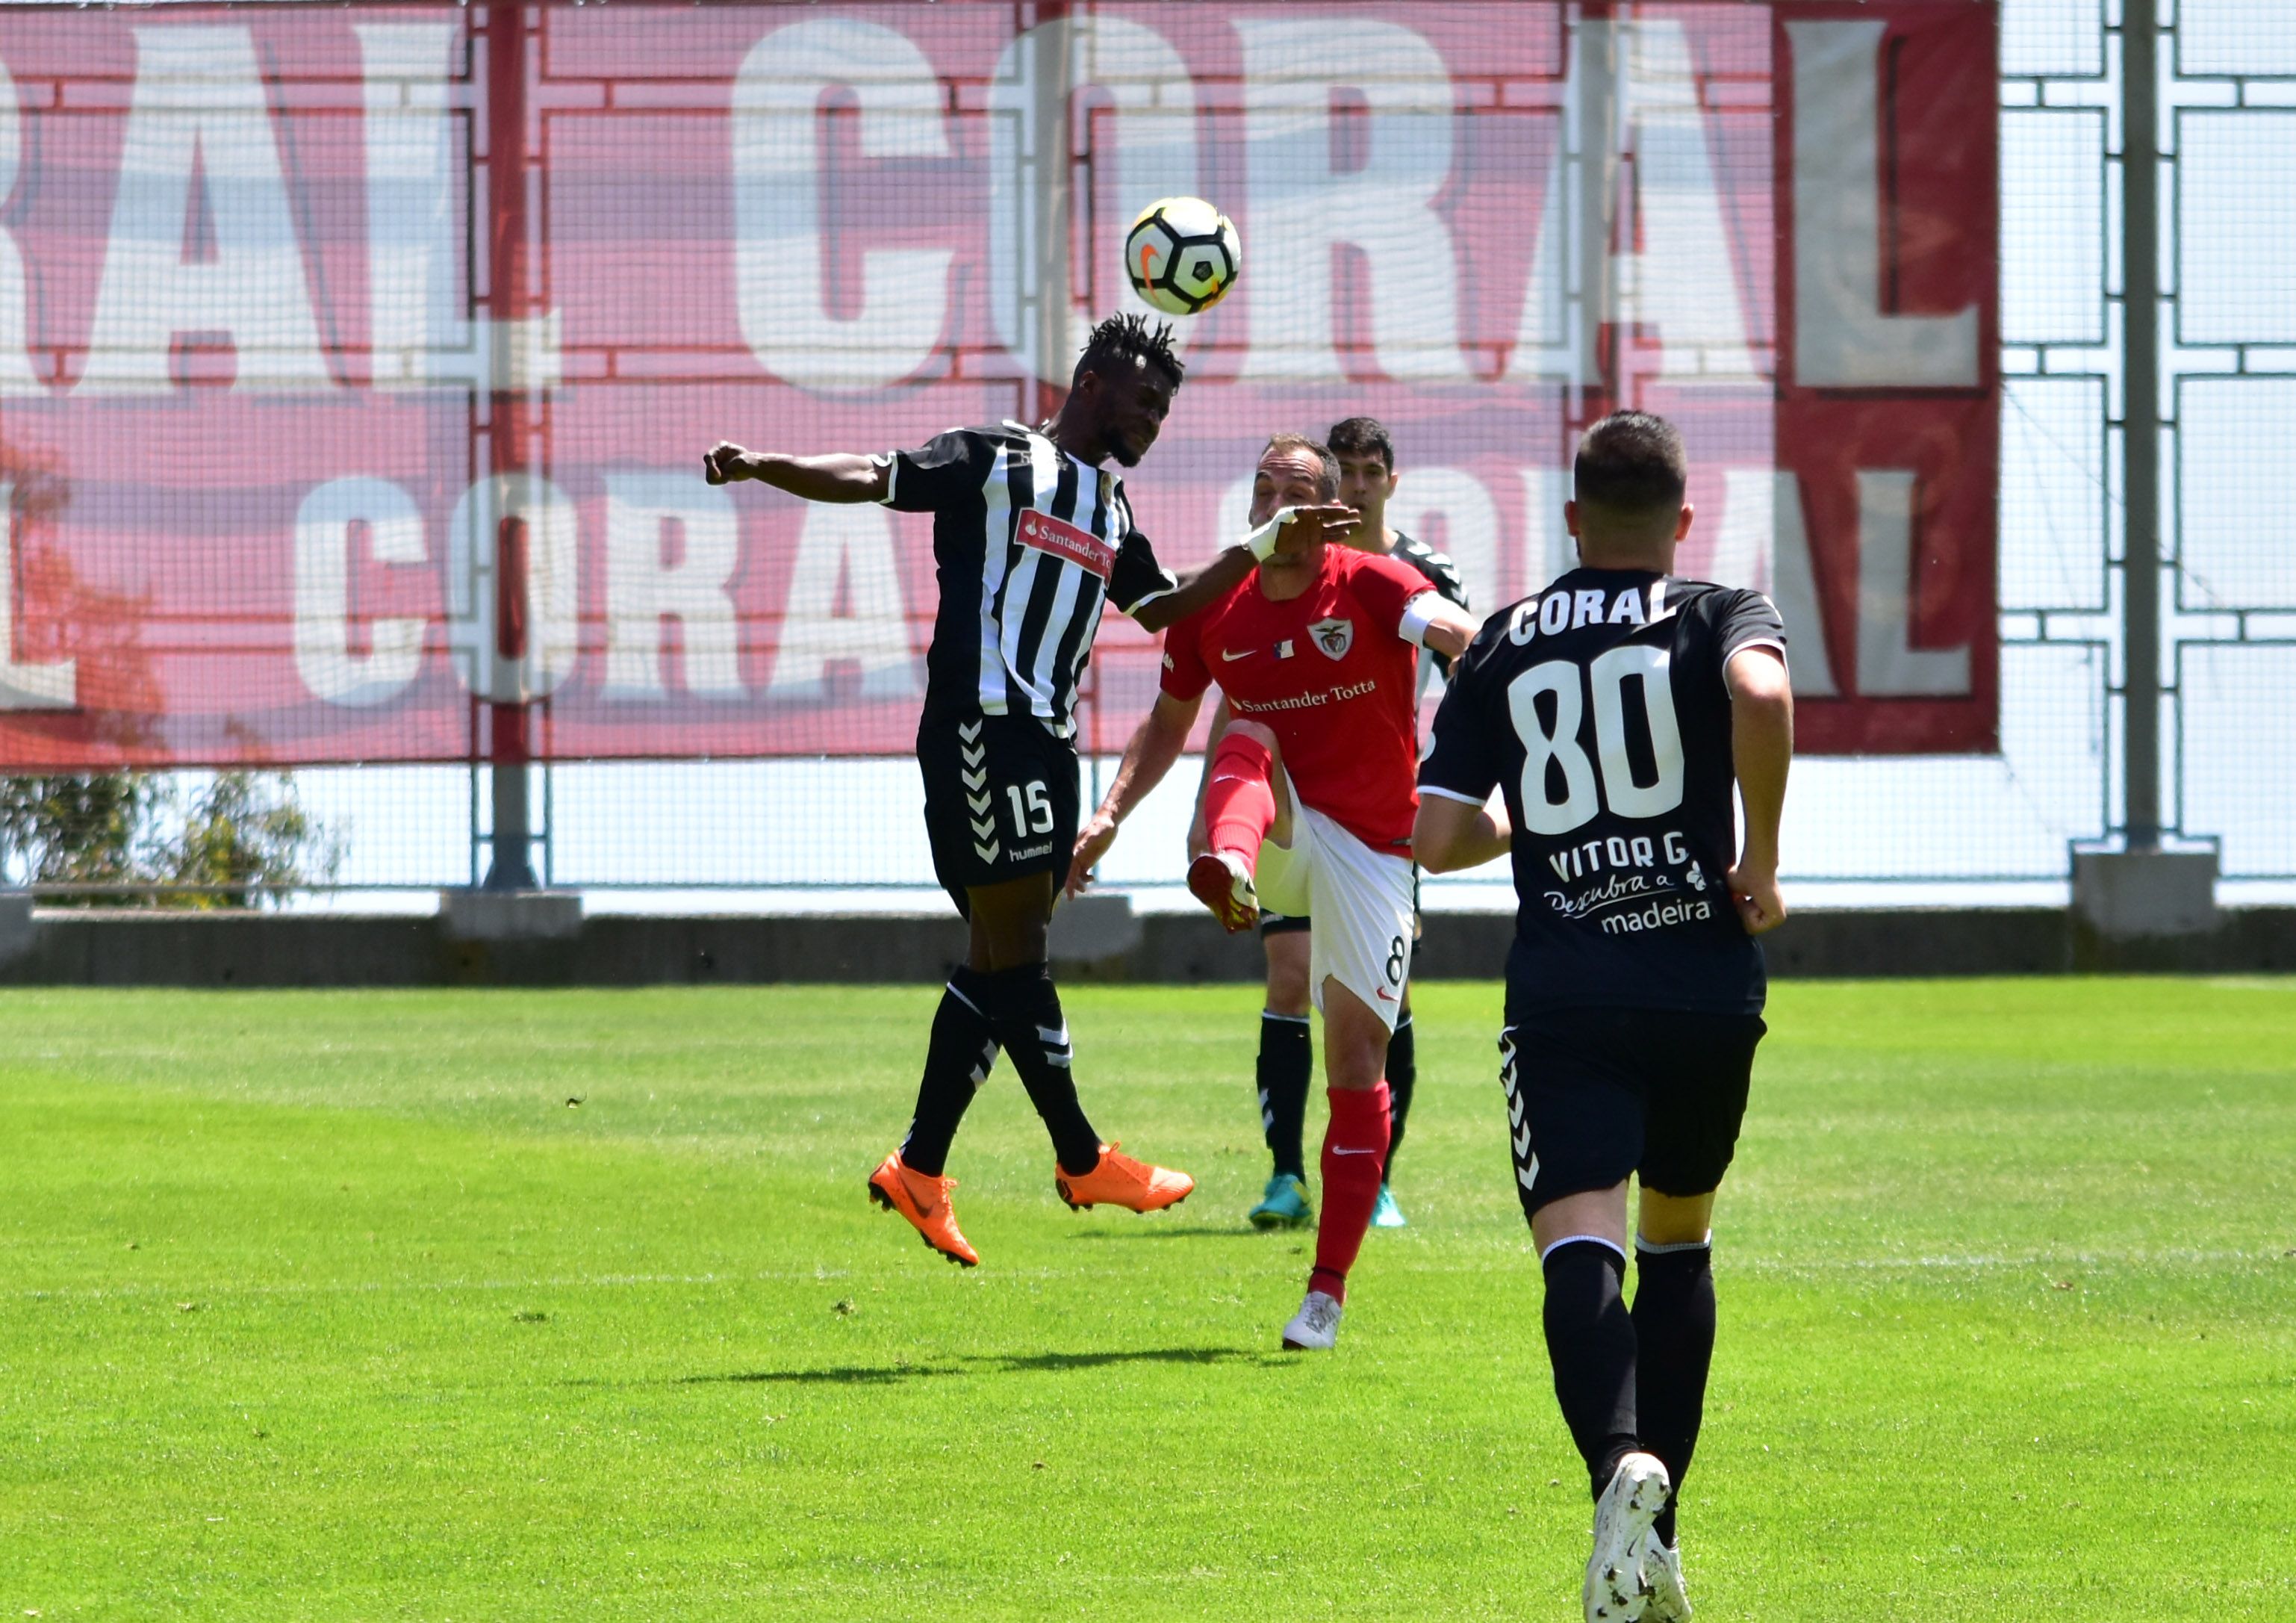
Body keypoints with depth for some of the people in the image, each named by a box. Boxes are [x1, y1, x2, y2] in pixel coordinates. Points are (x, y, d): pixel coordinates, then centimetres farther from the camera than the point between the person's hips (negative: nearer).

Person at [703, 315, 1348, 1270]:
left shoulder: (1111, 515, 22)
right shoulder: (994, 464, 0)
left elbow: (1162, 608, 30)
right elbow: (875, 478, -6)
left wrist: (1259, 554, 21)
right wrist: (761, 467, -20)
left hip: (1049, 742, 9)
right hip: (980, 725, -9)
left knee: (1002, 956, 7)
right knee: (1015, 945, -8)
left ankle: (920, 1169, 12)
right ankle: (1082, 1161, -4)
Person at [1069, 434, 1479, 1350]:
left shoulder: (1370, 587, -11)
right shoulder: (1215, 612, 2)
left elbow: (1458, 635, -30)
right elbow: (1169, 723, 16)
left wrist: (1462, 641, -54)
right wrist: (1112, 813, 3)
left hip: (1368, 848, -2)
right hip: (1280, 832, 2)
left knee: (1356, 1058, -7)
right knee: (1250, 738, -29)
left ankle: (1328, 1290, 1)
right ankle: (1233, 873, -63)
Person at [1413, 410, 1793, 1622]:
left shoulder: (1506, 646, 12)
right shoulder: (1719, 614, 6)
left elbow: (1437, 838, 6)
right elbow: (1761, 694, -19)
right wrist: (1761, 860, -8)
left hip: (1563, 998, -1)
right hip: (1707, 982, 1)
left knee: (1581, 1249, -13)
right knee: (1679, 1238, 20)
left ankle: (1624, 1462, -42)